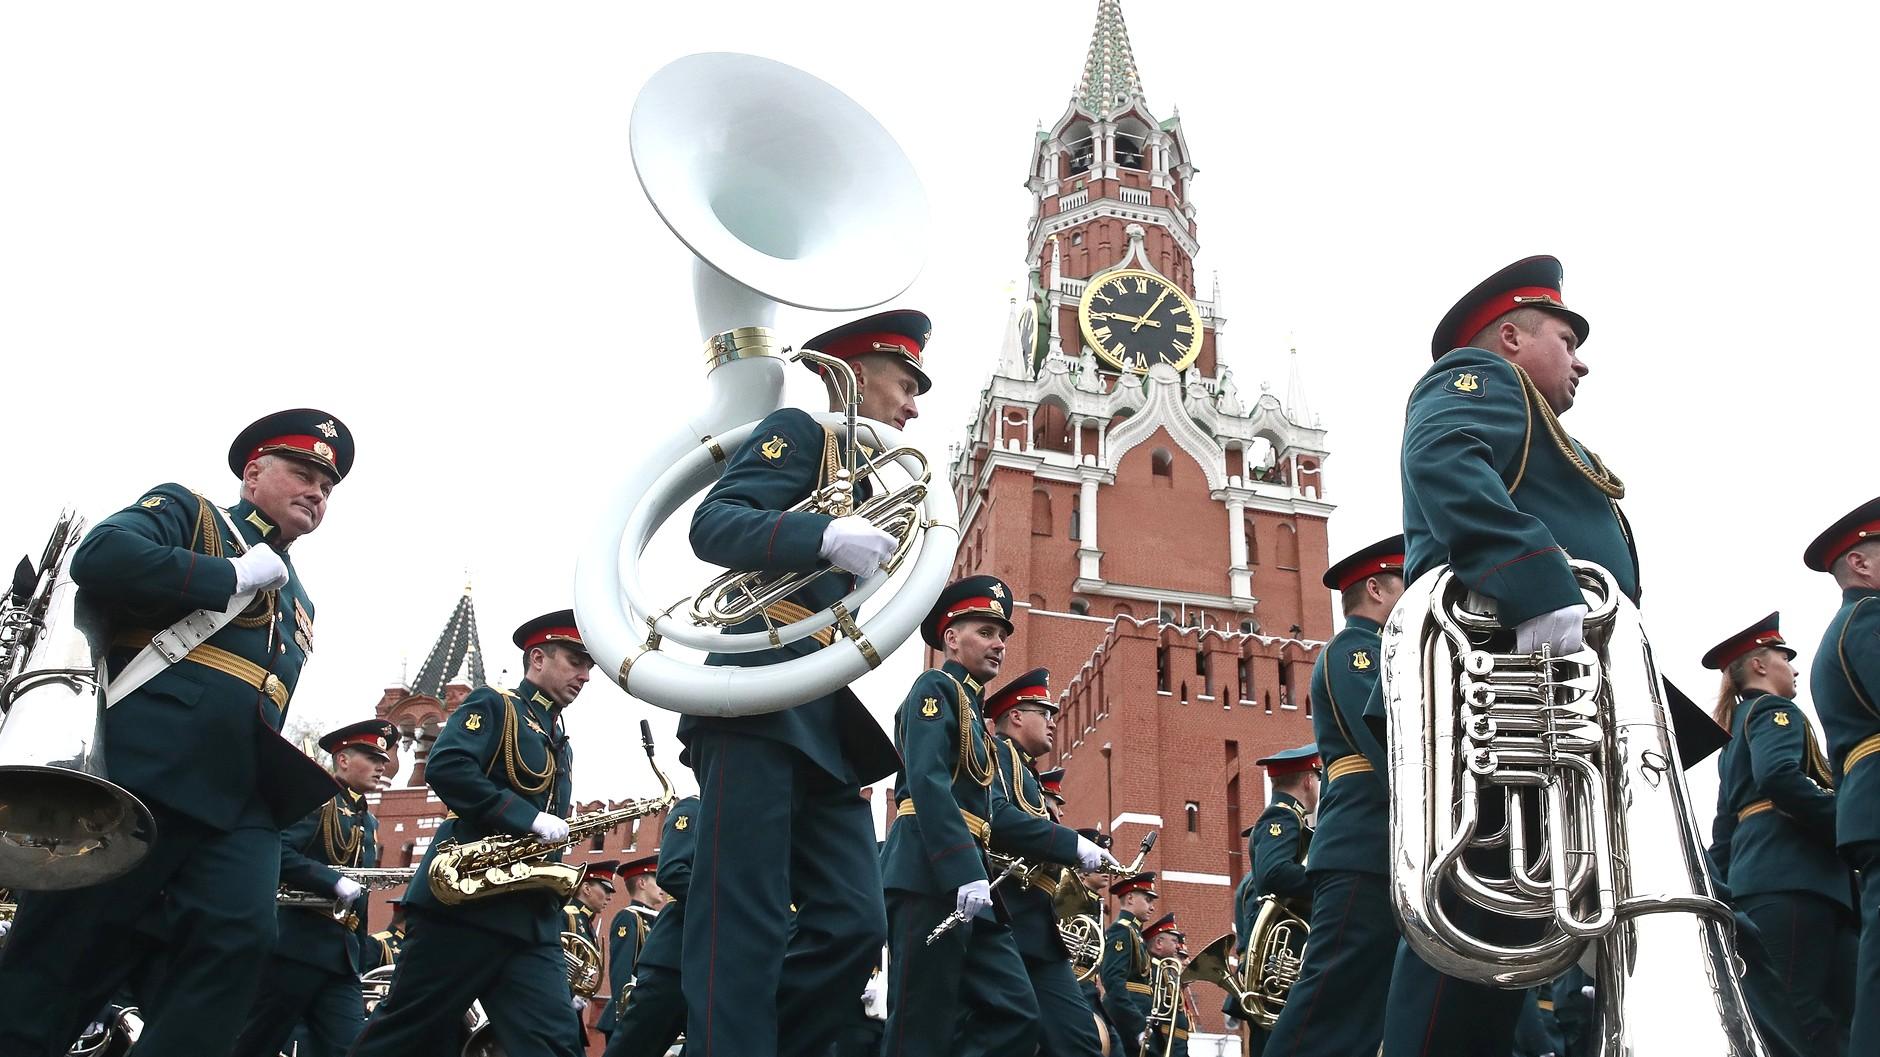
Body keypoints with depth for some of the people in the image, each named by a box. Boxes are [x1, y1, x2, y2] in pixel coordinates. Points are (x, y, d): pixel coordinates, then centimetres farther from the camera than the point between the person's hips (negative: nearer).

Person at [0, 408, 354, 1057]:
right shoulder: (185, 511, 10)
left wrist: (308, 771, 11)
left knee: (238, 945, -13)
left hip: (240, 805, 6)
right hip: (140, 773, -5)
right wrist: (235, 576, -6)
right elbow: (100, 559, -11)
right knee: (68, 953, -3)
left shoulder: (298, 601, 29)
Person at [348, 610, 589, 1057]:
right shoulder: (492, 706, 2)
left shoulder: (561, 747, 25)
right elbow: (445, 767, -16)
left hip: (533, 917, 7)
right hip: (464, 900, -7)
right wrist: (529, 818, -20)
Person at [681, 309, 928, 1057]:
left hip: (823, 720, 9)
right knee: (747, 928, -12)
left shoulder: (858, 481, 28)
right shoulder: (798, 433, 3)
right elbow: (712, 524, -13)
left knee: (854, 925, -1)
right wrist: (828, 537, -26)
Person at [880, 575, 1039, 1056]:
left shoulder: (974, 712, 27)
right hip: (930, 878, -10)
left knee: (1016, 1014, 3)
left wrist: (1073, 846, 10)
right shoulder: (935, 688, -2)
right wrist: (966, 872, -24)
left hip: (966, 883, 10)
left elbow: (996, 812, 21)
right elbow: (927, 783, -17)